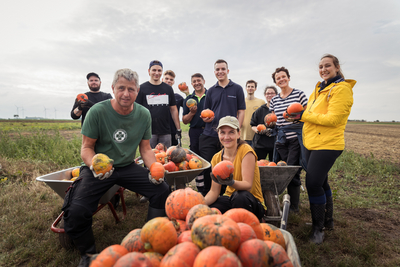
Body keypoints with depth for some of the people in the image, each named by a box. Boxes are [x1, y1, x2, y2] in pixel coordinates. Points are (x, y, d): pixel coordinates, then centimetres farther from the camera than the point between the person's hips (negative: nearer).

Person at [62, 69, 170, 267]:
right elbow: (86, 147, -8)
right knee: (75, 212, -24)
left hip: (127, 167, 3)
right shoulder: (98, 111, -14)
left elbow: (145, 148, 3)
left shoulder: (143, 115, -3)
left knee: (163, 191, -13)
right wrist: (94, 166, -29)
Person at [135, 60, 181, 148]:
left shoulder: (168, 88, 12)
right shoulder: (142, 88, 3)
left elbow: (173, 109, 13)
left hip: (165, 132, 3)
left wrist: (178, 129, 8)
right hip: (148, 132, -3)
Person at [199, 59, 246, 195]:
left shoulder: (237, 89, 7)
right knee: (207, 167, 3)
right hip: (209, 135, 2)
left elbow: (241, 112, 4)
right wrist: (206, 118, -7)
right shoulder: (211, 91, 13)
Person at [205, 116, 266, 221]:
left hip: (252, 203, -4)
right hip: (230, 199, 4)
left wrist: (231, 182, -43)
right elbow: (214, 191, -1)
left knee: (240, 196, -37)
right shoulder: (216, 158, -1)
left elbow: (248, 185, -23)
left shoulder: (246, 151, -16)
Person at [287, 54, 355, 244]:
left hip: (327, 145, -9)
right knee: (320, 182, 17)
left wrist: (303, 116, -18)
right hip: (312, 143, 9)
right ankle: (327, 221, 35)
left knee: (313, 184, -10)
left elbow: (333, 119, -21)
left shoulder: (341, 89, -12)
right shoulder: (320, 88, 15)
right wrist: (299, 115, -1)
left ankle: (318, 227, 8)